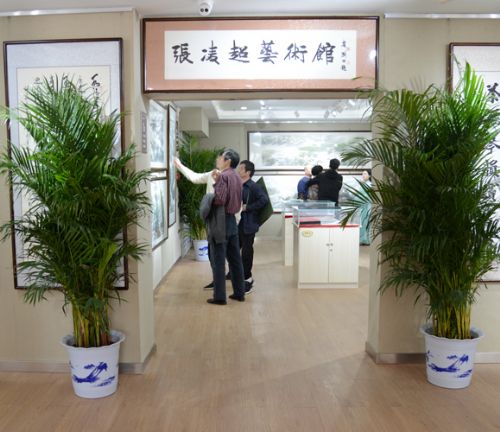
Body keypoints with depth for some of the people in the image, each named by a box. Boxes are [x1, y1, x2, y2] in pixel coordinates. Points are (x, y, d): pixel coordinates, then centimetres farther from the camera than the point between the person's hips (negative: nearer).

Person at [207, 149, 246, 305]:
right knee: (235, 258, 12)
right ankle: (239, 292, 18)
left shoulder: (223, 176, -14)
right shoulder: (237, 177, 12)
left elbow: (219, 200, -22)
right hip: (232, 220, 8)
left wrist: (216, 181, -19)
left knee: (218, 260, -2)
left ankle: (219, 296, 3)